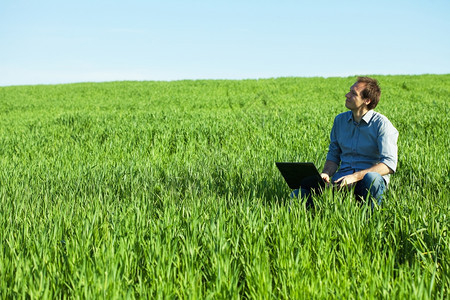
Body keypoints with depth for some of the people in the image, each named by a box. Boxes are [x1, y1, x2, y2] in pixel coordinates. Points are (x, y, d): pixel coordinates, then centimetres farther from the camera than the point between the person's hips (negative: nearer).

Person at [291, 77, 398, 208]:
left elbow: (389, 164, -14)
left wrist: (355, 177, -24)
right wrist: (325, 174, -4)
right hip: (341, 179, 3)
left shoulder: (381, 124, -4)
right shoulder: (340, 120, 14)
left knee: (371, 178, -41)